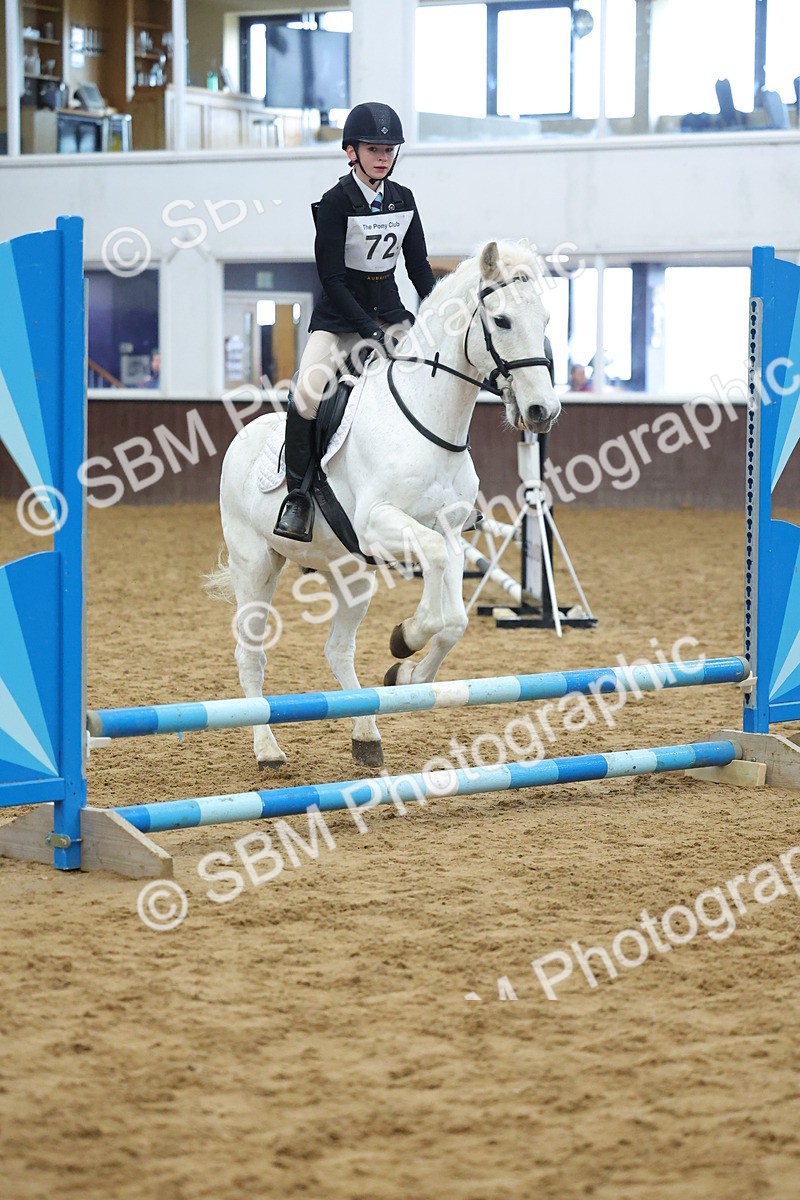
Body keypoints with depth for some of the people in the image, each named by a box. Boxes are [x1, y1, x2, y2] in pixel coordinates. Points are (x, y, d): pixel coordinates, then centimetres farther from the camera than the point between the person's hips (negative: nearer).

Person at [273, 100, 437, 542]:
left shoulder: (403, 199, 5)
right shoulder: (337, 202, -11)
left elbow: (419, 267, 11)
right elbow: (332, 278, -15)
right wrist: (370, 331, -22)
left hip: (390, 313, 5)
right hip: (339, 318, -5)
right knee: (308, 393, -28)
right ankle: (299, 491, -11)